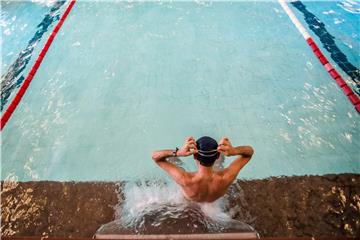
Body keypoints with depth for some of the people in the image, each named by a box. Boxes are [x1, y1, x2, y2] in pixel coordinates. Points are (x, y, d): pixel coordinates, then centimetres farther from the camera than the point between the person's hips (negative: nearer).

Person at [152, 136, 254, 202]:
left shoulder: (185, 180, -50)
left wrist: (177, 152, -59)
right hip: (215, 204, 2)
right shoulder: (227, 177, -43)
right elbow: (250, 151, -29)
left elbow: (155, 156, -40)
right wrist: (235, 151, -52)